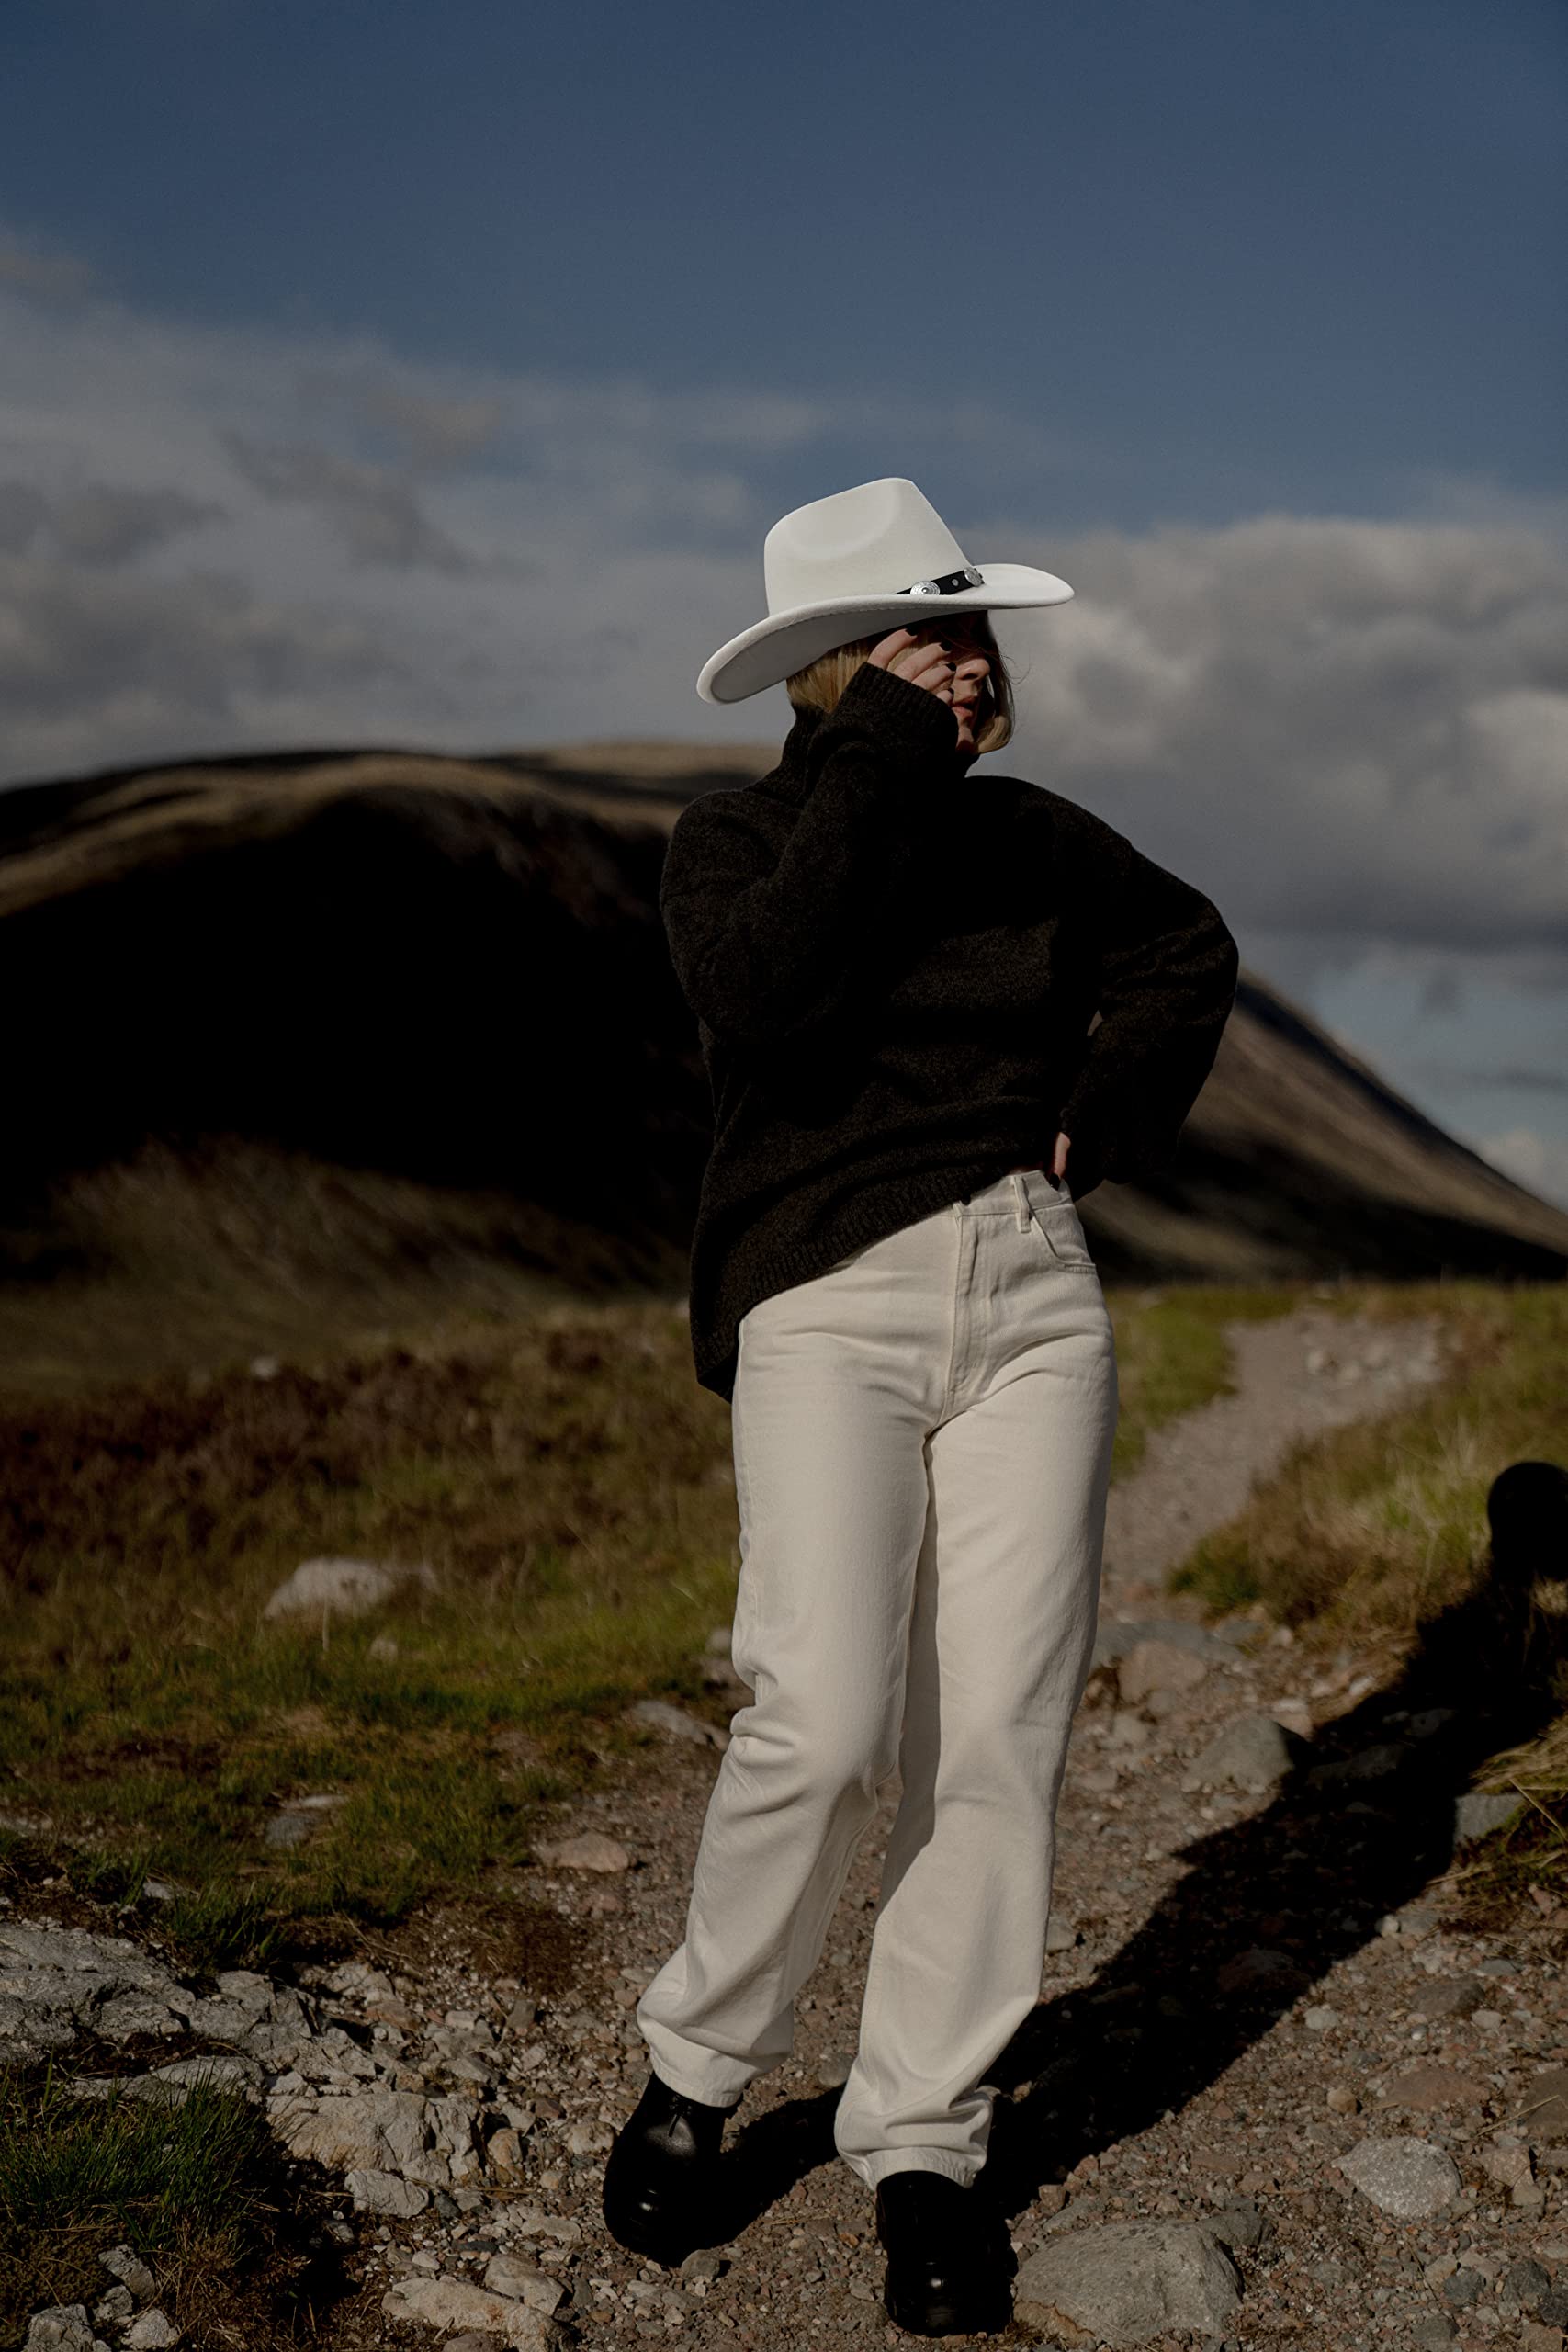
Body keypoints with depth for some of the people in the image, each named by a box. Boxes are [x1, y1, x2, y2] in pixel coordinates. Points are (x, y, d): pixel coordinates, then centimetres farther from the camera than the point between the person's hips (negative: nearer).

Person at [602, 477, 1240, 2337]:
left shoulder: (1029, 836, 13)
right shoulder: (735, 837, 2)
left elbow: (1187, 951, 29)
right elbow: (760, 996, -21)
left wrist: (1108, 1121, 13)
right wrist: (883, 765, -16)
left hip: (1032, 1293, 4)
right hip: (827, 1305, -4)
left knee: (1000, 1735, -3)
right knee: (825, 1725, -18)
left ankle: (923, 2141, 11)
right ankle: (693, 2075, 7)